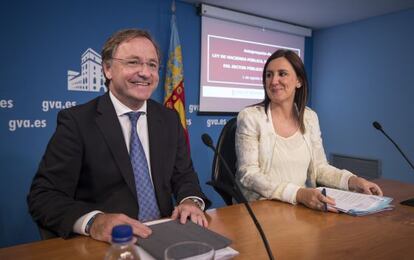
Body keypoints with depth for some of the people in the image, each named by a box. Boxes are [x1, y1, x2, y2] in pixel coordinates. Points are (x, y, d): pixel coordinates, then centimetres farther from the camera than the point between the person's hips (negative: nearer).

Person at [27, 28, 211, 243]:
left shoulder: (169, 120, 6)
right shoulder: (77, 121, -8)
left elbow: (184, 176, 9)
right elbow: (42, 195, -12)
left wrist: (192, 201, -14)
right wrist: (93, 221, -30)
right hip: (105, 244, -1)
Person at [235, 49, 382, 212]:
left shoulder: (310, 117, 5)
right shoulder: (250, 116, -9)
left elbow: (319, 167, 9)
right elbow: (248, 174, -16)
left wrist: (352, 180, -9)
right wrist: (298, 194, -27)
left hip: (301, 207, 4)